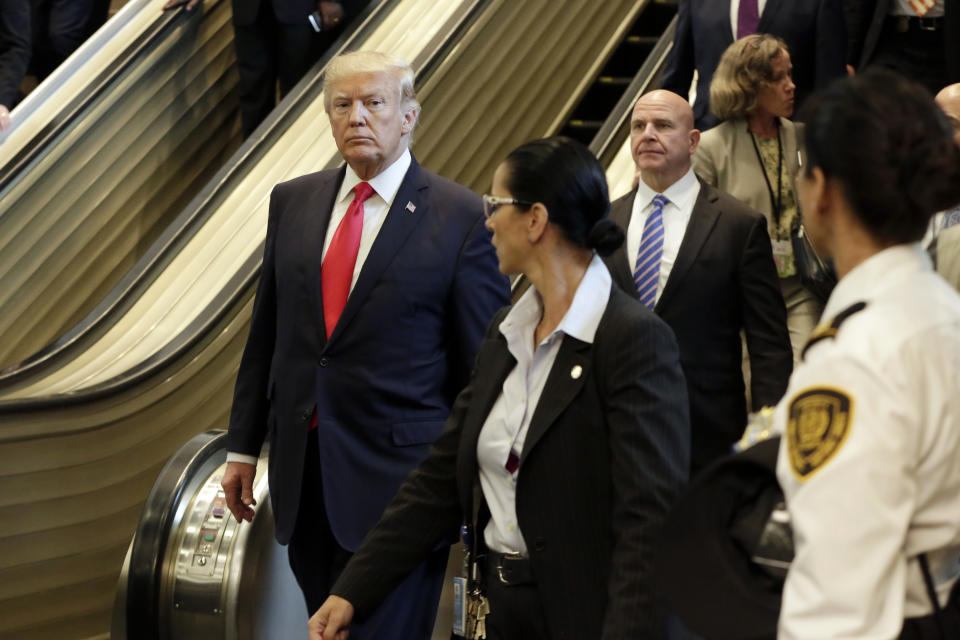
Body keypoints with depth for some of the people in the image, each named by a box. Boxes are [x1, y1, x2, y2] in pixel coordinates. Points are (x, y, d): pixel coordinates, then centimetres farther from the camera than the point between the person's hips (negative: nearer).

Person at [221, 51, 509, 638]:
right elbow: (265, 333, 13)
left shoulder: (463, 216, -6)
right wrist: (243, 446, 12)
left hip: (397, 476, -5)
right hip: (302, 470, 5)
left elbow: (487, 362, -4)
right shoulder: (292, 202, 9)